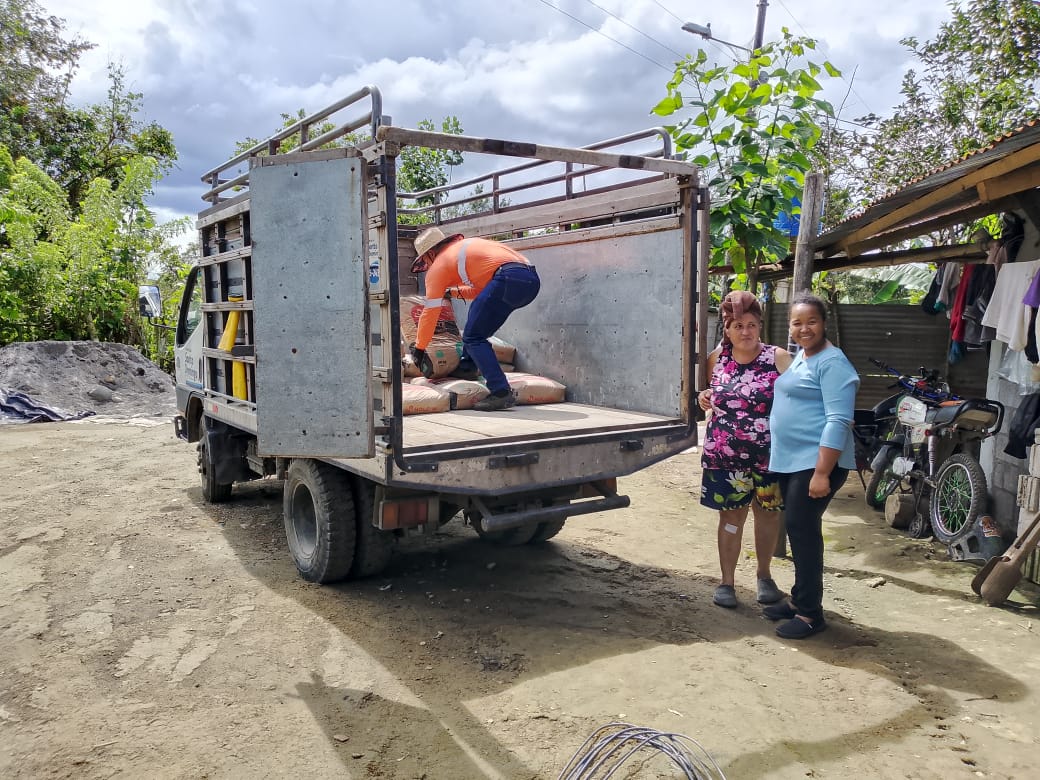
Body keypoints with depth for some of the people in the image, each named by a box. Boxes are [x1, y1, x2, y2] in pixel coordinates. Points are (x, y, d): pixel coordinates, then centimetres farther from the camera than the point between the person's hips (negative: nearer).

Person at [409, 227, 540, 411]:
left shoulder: (439, 264, 9)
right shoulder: (463, 245, 32)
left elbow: (430, 312, 11)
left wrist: (419, 348, 20)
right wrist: (452, 291, 43)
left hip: (510, 278, -9)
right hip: (532, 278, 9)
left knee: (472, 338, -2)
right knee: (477, 321, 28)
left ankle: (502, 393, -12)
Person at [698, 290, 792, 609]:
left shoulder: (779, 358, -8)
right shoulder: (716, 359, 2)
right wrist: (704, 400, -2)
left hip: (768, 455, -1)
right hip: (725, 455, 1)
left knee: (767, 512, 13)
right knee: (731, 514, 8)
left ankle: (764, 576, 34)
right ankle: (726, 582, 19)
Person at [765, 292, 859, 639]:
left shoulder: (832, 362, -13)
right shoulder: (798, 357, 15)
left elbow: (838, 422, -20)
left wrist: (822, 473, -25)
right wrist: (773, 455, 23)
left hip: (816, 462, -9)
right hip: (791, 461, 9)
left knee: (803, 529, -6)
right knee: (797, 529, 14)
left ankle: (811, 612, 4)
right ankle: (799, 600, 25)